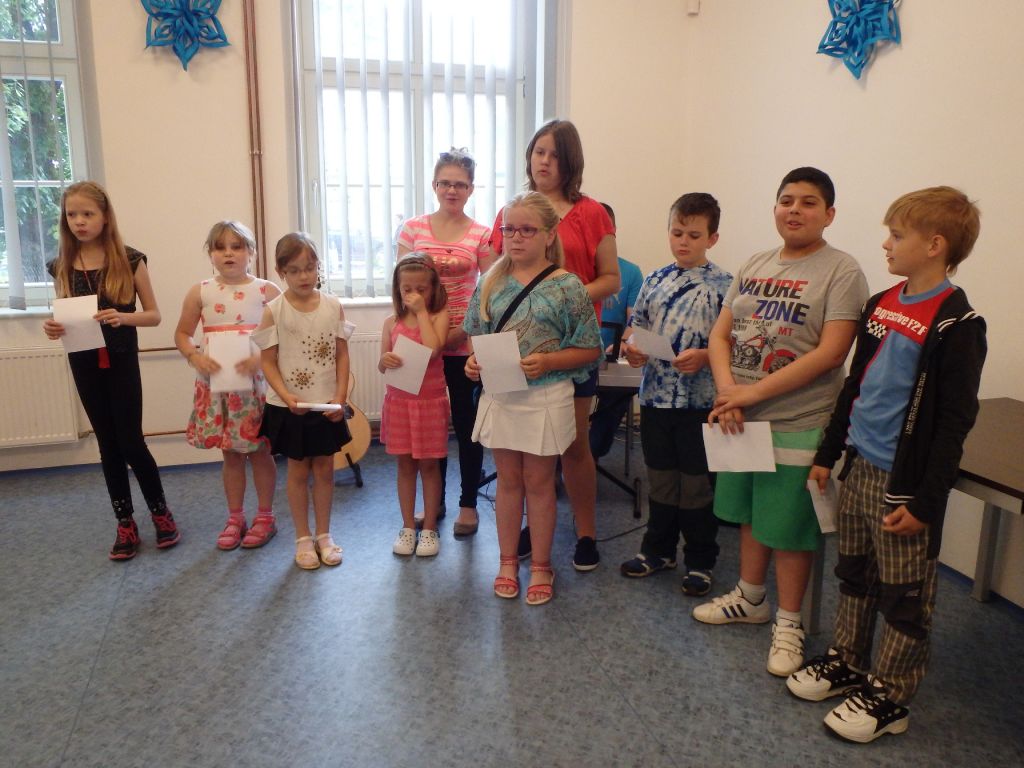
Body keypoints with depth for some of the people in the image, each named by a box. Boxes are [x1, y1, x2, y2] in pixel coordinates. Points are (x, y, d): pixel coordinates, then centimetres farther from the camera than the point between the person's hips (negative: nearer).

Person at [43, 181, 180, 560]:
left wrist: (122, 317, -23)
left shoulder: (129, 260, -6)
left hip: (121, 361, -3)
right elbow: (63, 316, 10)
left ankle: (161, 511, 20)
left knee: (131, 441, -1)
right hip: (84, 364, 3)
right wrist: (52, 328, -12)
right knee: (108, 443, 10)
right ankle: (125, 523, 21)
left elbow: (154, 315, -4)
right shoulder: (62, 266, 3)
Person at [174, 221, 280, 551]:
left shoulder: (266, 291, -4)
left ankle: (265, 516, 24)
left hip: (256, 383, -2)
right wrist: (195, 357, -10)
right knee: (230, 453, 13)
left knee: (259, 451, 8)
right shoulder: (200, 293, 3)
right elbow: (182, 333, 9)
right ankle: (235, 518, 27)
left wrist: (260, 358, -20)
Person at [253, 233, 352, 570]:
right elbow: (268, 362, -7)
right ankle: (303, 538, 25)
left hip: (327, 405, 2)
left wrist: (340, 397, -7)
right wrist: (286, 396, -20)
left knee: (324, 469, 12)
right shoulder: (274, 311, -8)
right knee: (298, 471, 10)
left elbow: (342, 355, 1)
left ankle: (324, 534, 28)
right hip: (290, 407, -2)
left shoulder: (333, 306, -2)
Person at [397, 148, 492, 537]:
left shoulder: (482, 235, -1)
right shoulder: (413, 228, 4)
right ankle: (435, 501, 28)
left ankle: (468, 504, 21)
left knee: (467, 423, 7)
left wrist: (464, 329, -13)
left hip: (465, 344, -2)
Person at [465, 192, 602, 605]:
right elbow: (477, 335, 12)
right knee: (508, 480, 14)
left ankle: (540, 566, 26)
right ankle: (508, 561, 30)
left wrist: (547, 361, -20)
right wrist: (473, 361, -8)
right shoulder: (491, 283, 3)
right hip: (499, 396, 3)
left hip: (546, 397, -3)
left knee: (539, 482, 10)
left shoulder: (567, 286, -9)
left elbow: (589, 349, -7)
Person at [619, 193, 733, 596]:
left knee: (698, 482, 8)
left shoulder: (722, 285, -7)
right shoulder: (654, 280, 6)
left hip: (700, 400, -4)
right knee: (660, 477, 17)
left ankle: (700, 561, 25)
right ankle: (659, 549, 34)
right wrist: (632, 349, -8)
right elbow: (637, 326, 12)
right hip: (655, 396, 4)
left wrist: (703, 356, -25)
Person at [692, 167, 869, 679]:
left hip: (797, 425, -6)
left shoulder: (841, 271, -10)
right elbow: (720, 334, 6)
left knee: (789, 528, 5)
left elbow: (830, 353, -19)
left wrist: (752, 393, -20)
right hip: (739, 420, 6)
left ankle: (788, 622, 24)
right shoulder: (754, 267, 9)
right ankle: (750, 598, 39)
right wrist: (727, 390, -13)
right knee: (749, 513, 19)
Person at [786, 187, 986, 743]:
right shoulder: (881, 305, 8)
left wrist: (925, 500, -16)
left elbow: (955, 420, -15)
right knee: (855, 575, 19)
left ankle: (889, 698, 22)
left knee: (904, 594, 7)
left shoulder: (955, 322, -15)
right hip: (859, 467, 7)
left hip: (904, 480, -7)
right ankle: (846, 662, 36)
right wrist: (828, 453, 16)